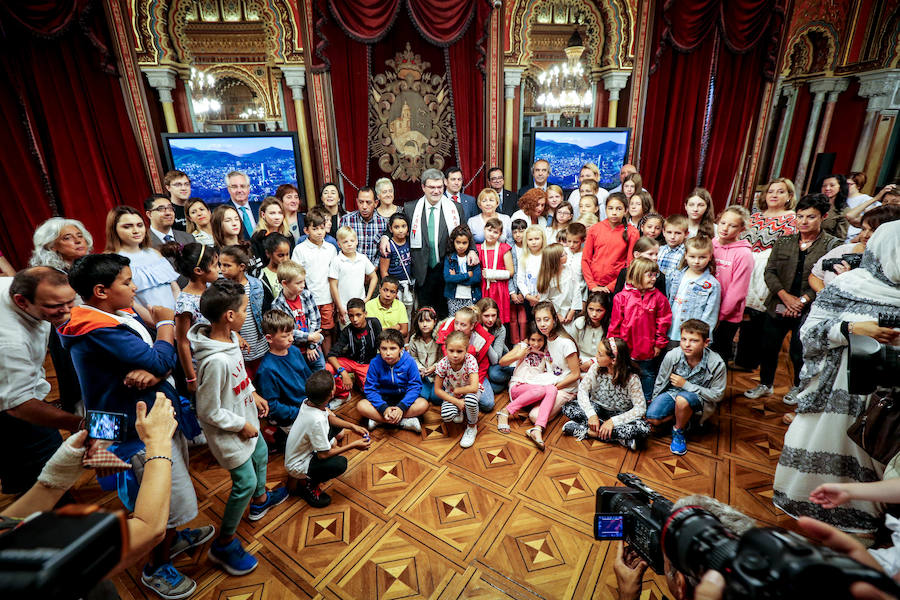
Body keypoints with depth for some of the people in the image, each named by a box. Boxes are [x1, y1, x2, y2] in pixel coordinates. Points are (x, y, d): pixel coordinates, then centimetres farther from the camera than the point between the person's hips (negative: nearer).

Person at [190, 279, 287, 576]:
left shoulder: (231, 337, -9)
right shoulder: (215, 361, -37)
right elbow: (209, 412, -28)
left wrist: (253, 394, 8)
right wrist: (241, 426, -17)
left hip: (245, 420, 9)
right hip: (228, 431, -9)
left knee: (261, 454, 28)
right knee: (245, 481, 4)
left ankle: (259, 500, 57)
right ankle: (224, 545, 28)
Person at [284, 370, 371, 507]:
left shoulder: (308, 402, -15)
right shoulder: (317, 420, -38)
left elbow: (330, 417, 6)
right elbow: (323, 455, -27)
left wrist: (352, 426, -2)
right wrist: (353, 445, -19)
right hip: (297, 466, -8)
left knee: (338, 426, 10)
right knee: (340, 463, -29)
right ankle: (304, 483, -6)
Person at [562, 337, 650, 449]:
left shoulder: (632, 378, -21)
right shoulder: (596, 367, -13)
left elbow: (640, 408, -22)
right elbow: (582, 389, -16)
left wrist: (613, 421, -32)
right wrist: (591, 414, -31)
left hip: (619, 414, -3)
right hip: (597, 409, 3)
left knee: (643, 429, -32)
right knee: (568, 407, -23)